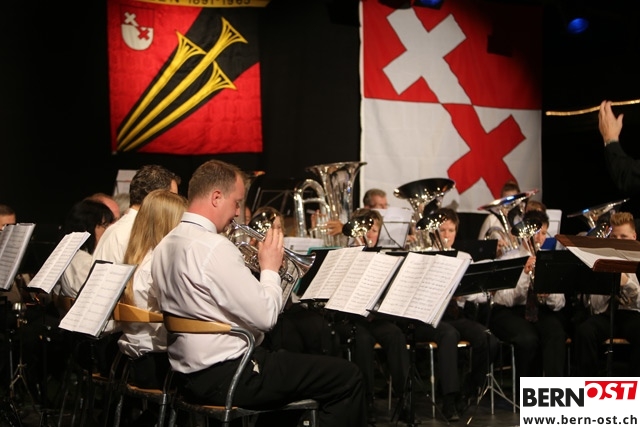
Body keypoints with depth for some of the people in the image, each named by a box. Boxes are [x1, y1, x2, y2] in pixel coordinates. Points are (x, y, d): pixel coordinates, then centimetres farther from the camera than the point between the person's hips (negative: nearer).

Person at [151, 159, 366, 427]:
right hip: (225, 376, -10)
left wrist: (256, 269, 9)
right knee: (347, 377, -3)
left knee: (291, 359, 32)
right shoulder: (214, 247, -22)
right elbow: (265, 317, -21)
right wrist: (270, 268, -5)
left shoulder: (166, 245, 7)